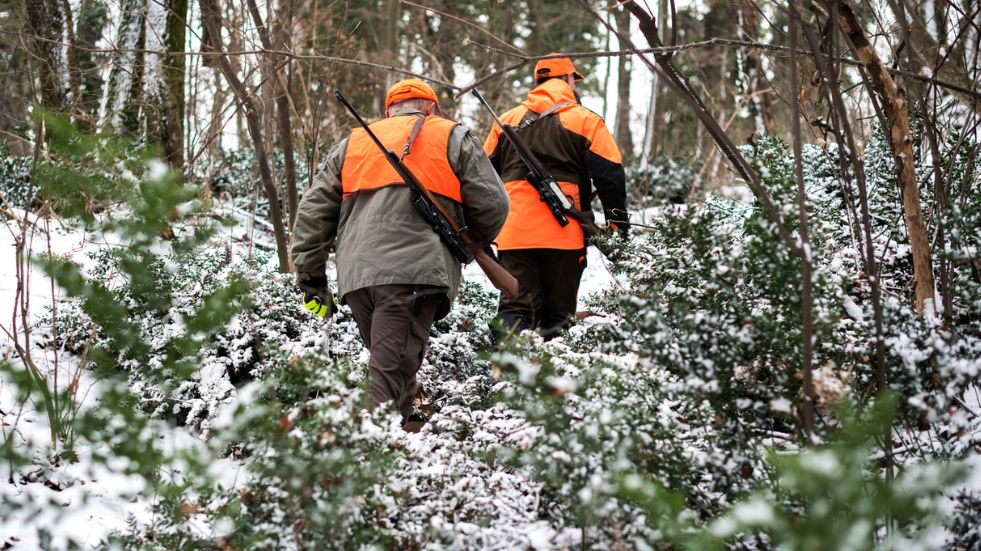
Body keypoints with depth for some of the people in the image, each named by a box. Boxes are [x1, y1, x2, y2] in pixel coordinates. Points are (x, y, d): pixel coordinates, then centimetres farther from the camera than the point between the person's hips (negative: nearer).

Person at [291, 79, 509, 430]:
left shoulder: (352, 144, 26)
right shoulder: (452, 138, 15)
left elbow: (313, 212, 19)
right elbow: (492, 204, 8)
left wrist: (310, 277, 20)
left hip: (355, 275, 4)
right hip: (414, 271, -4)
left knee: (389, 364, 19)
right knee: (391, 372, -13)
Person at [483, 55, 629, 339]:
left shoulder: (507, 120, 15)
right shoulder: (585, 120, 3)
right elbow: (609, 174, -2)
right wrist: (618, 220, 7)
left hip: (514, 231, 3)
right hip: (563, 233, -2)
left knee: (516, 307, 0)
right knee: (556, 314, 7)